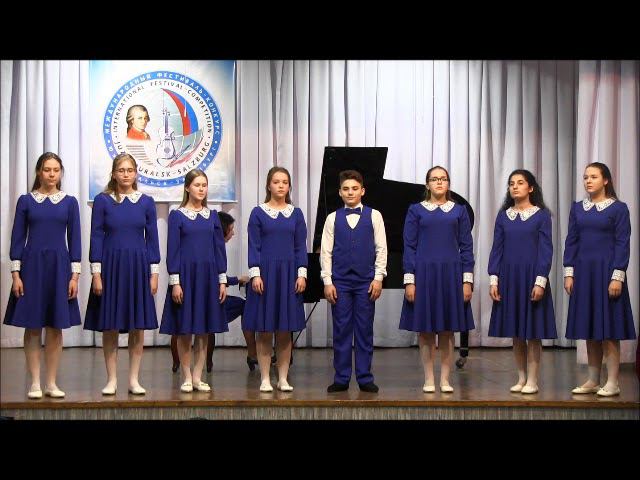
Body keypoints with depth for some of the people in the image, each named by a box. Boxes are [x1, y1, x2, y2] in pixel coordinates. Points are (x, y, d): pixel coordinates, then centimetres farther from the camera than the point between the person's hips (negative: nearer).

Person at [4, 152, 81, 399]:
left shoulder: (70, 202, 5)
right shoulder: (25, 201, 3)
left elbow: (74, 239, 4)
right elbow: (18, 238, 2)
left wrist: (74, 275, -2)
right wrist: (16, 273, -5)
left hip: (59, 265, 1)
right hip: (32, 264, -1)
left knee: (55, 328, 4)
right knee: (32, 327, 1)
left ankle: (51, 383, 12)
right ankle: (35, 383, 8)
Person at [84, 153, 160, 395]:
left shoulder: (146, 202, 5)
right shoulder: (102, 200, 0)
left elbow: (152, 238, 6)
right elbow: (96, 237, -1)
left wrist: (154, 273, 1)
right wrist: (96, 273, -7)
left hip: (138, 266, 1)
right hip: (111, 265, -1)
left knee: (138, 327, 3)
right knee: (110, 326, 2)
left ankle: (134, 379, 11)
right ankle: (111, 380, 10)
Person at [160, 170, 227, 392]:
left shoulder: (212, 216, 8)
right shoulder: (177, 215, -1)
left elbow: (219, 248, 9)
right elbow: (173, 250, -4)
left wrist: (222, 280, 3)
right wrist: (175, 282, -11)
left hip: (208, 275, 3)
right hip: (185, 274, -3)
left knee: (204, 330, 5)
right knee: (184, 330, 1)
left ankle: (197, 376, 13)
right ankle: (187, 377, 11)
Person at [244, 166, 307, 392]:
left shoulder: (296, 214, 8)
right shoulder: (258, 213, 1)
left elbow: (301, 247, 7)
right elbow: (254, 246, -2)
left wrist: (302, 274, -2)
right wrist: (255, 274, -10)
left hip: (288, 274, 2)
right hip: (265, 272, -2)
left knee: (285, 330, 4)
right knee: (264, 329, 0)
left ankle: (283, 378, 11)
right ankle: (265, 379, 7)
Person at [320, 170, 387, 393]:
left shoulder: (373, 216, 4)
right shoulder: (333, 219, 5)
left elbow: (381, 249, 2)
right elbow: (326, 251, 4)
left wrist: (378, 278, -5)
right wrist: (327, 282, -3)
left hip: (366, 281, 0)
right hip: (340, 282, 1)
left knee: (365, 331, 3)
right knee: (341, 331, 3)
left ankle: (365, 378, 10)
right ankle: (341, 379, 10)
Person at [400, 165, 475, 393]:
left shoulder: (459, 211, 7)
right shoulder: (416, 210, 4)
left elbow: (466, 246, 6)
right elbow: (409, 246, 2)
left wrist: (467, 280, -1)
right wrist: (409, 281, -5)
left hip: (451, 274, 1)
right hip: (424, 274, -1)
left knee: (447, 330, 4)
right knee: (425, 331, 2)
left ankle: (445, 379, 11)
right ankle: (428, 380, 10)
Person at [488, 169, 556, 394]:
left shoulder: (541, 215, -1)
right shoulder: (503, 216, 8)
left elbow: (546, 249, -5)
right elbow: (497, 249, 7)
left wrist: (540, 281, -13)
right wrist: (493, 280, -1)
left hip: (531, 276, -3)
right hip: (508, 277, 3)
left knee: (532, 332, -1)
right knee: (516, 332, 7)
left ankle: (532, 380, 6)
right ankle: (521, 378, 16)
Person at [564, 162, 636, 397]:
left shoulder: (618, 208, -3)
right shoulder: (577, 208, 9)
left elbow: (622, 244, -6)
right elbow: (571, 242, 10)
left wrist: (617, 276, -13)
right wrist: (569, 273, 2)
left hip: (606, 270, -4)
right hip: (583, 272, 5)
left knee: (608, 329, -3)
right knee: (589, 330, 8)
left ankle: (612, 382, 2)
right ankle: (593, 380, 14)